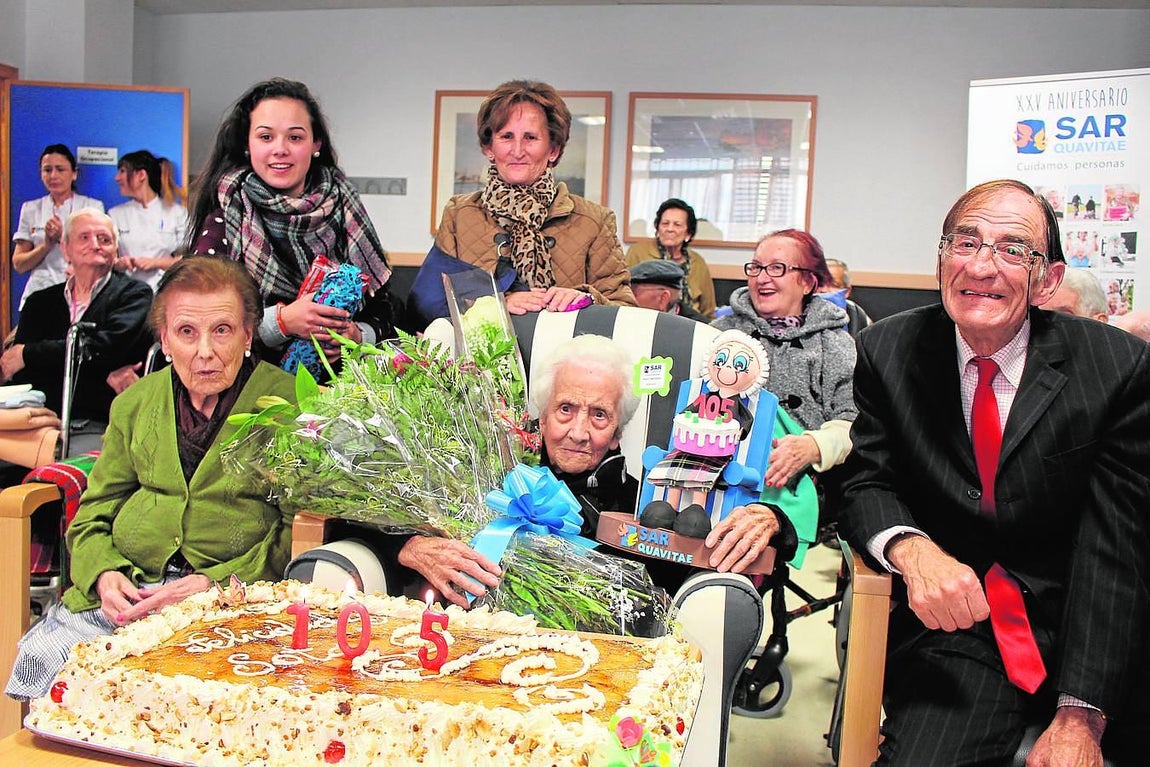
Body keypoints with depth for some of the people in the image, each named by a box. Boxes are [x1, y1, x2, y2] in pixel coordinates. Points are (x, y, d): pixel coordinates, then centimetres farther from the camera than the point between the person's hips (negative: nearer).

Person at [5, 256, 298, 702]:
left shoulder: (290, 402, -1)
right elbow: (94, 513, 19)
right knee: (41, 658, -19)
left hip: (231, 596, -4)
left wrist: (215, 583, -13)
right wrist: (104, 575, -2)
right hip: (125, 588, 4)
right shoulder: (135, 402, 15)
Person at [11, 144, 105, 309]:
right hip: (39, 294, 2)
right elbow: (18, 264, 10)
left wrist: (63, 237, -10)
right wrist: (47, 244, -6)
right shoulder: (31, 209, 14)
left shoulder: (94, 207, 7)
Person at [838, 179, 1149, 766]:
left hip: (1091, 624, 1)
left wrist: (1079, 717, -17)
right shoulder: (888, 352, -1)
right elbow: (866, 484, 1)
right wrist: (912, 549, -24)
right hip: (954, 623, 0)